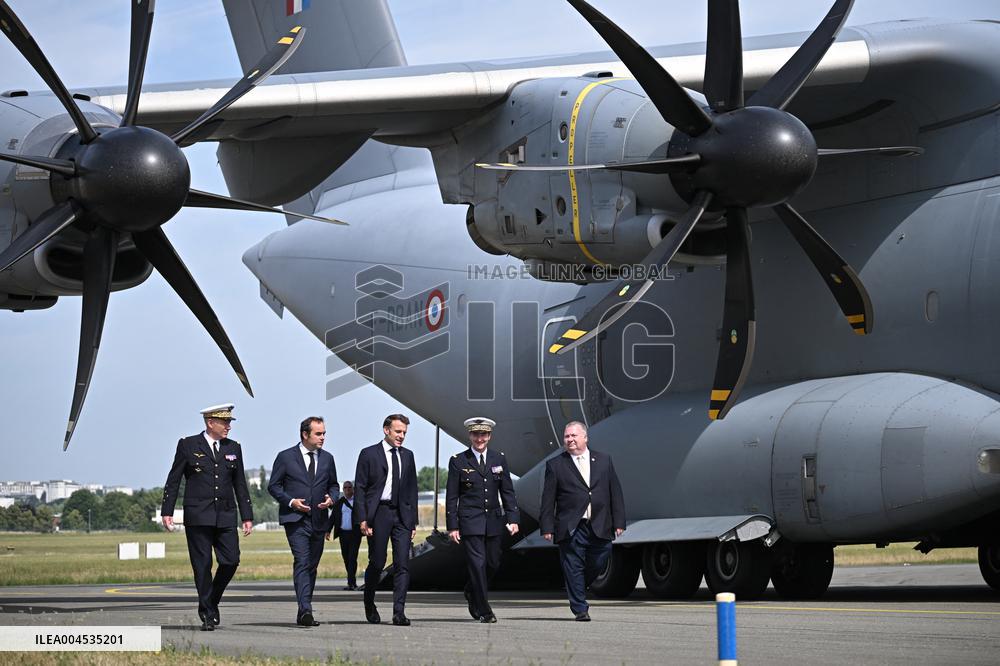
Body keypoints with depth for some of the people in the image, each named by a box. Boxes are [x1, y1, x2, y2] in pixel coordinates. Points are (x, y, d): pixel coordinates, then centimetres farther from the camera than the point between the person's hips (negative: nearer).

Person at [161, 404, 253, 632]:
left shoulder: (233, 448, 12)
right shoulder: (188, 445, 1)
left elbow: (240, 485, 15)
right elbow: (173, 481, 2)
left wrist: (247, 516, 11)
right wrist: (167, 512, -4)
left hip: (225, 517, 3)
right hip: (197, 516, -3)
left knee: (231, 561, -5)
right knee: (202, 566, -3)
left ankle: (212, 601, 18)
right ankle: (207, 614, 5)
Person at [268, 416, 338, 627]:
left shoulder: (327, 459, 13)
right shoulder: (286, 457, 0)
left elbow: (333, 485, 21)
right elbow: (274, 486, 2)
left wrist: (331, 499, -1)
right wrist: (290, 501, -13)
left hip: (318, 520, 5)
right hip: (295, 520, -5)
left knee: (312, 566, 8)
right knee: (302, 563, -18)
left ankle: (303, 613, 16)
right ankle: (305, 610, -27)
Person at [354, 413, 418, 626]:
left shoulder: (407, 455, 14)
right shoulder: (369, 454, 1)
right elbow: (359, 488, -2)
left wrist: (413, 521, 11)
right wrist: (362, 519, -10)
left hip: (402, 514, 3)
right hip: (378, 513, -3)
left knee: (403, 564, -6)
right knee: (377, 562, 3)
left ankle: (399, 612, -8)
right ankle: (369, 604, 26)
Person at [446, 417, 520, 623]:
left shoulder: (499, 459, 8)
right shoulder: (458, 461, -1)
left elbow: (507, 491, 9)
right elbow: (451, 497, -1)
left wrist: (513, 519, 0)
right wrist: (452, 526, -6)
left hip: (494, 520, 4)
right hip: (470, 521, -4)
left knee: (493, 563, 9)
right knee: (477, 563, -8)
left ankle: (472, 592, 36)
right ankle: (484, 611, -3)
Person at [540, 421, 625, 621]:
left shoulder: (604, 460, 11)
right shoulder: (555, 465, 4)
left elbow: (615, 493, 10)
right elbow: (548, 500, 2)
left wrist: (619, 522, 4)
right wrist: (547, 527, -5)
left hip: (600, 527, 2)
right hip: (571, 528, -2)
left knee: (598, 564, 5)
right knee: (573, 569, -2)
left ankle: (578, 592, 32)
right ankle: (580, 609, 5)